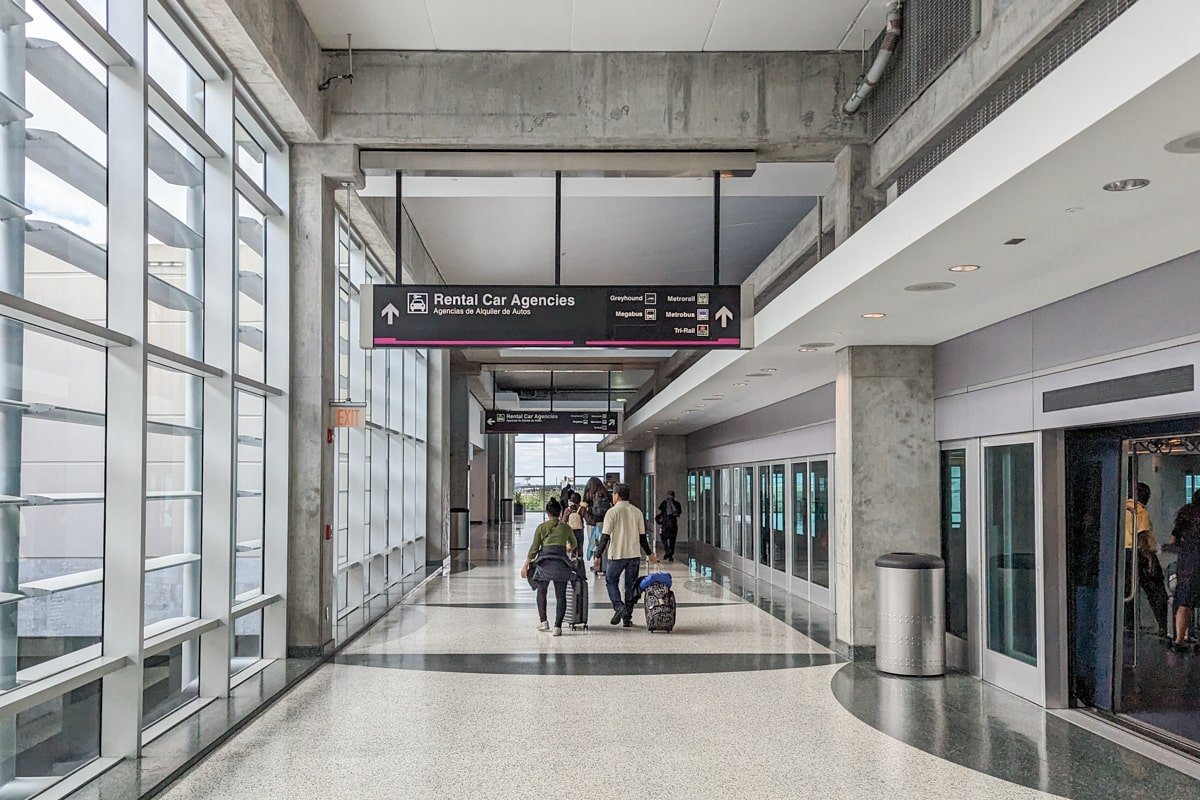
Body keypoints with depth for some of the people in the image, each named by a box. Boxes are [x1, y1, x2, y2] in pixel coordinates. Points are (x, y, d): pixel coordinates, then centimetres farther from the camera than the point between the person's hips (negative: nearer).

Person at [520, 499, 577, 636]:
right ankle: (558, 626, -7)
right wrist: (569, 549, 51)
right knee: (560, 595, 2)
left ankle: (543, 621, 15)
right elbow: (574, 545, 28)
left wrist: (525, 566, 6)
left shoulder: (541, 527, 6)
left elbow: (534, 548, 1)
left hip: (545, 561, 0)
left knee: (541, 592, 19)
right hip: (561, 561, 1)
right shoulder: (566, 527, 11)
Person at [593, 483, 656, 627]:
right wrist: (650, 554, 20)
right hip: (634, 555, 4)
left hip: (617, 555, -4)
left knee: (611, 580, 12)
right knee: (630, 585, 10)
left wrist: (598, 556, -7)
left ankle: (619, 607, -9)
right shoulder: (637, 512, 7)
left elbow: (605, 537, -11)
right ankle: (627, 618, 12)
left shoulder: (612, 512, -8)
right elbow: (642, 536, 9)